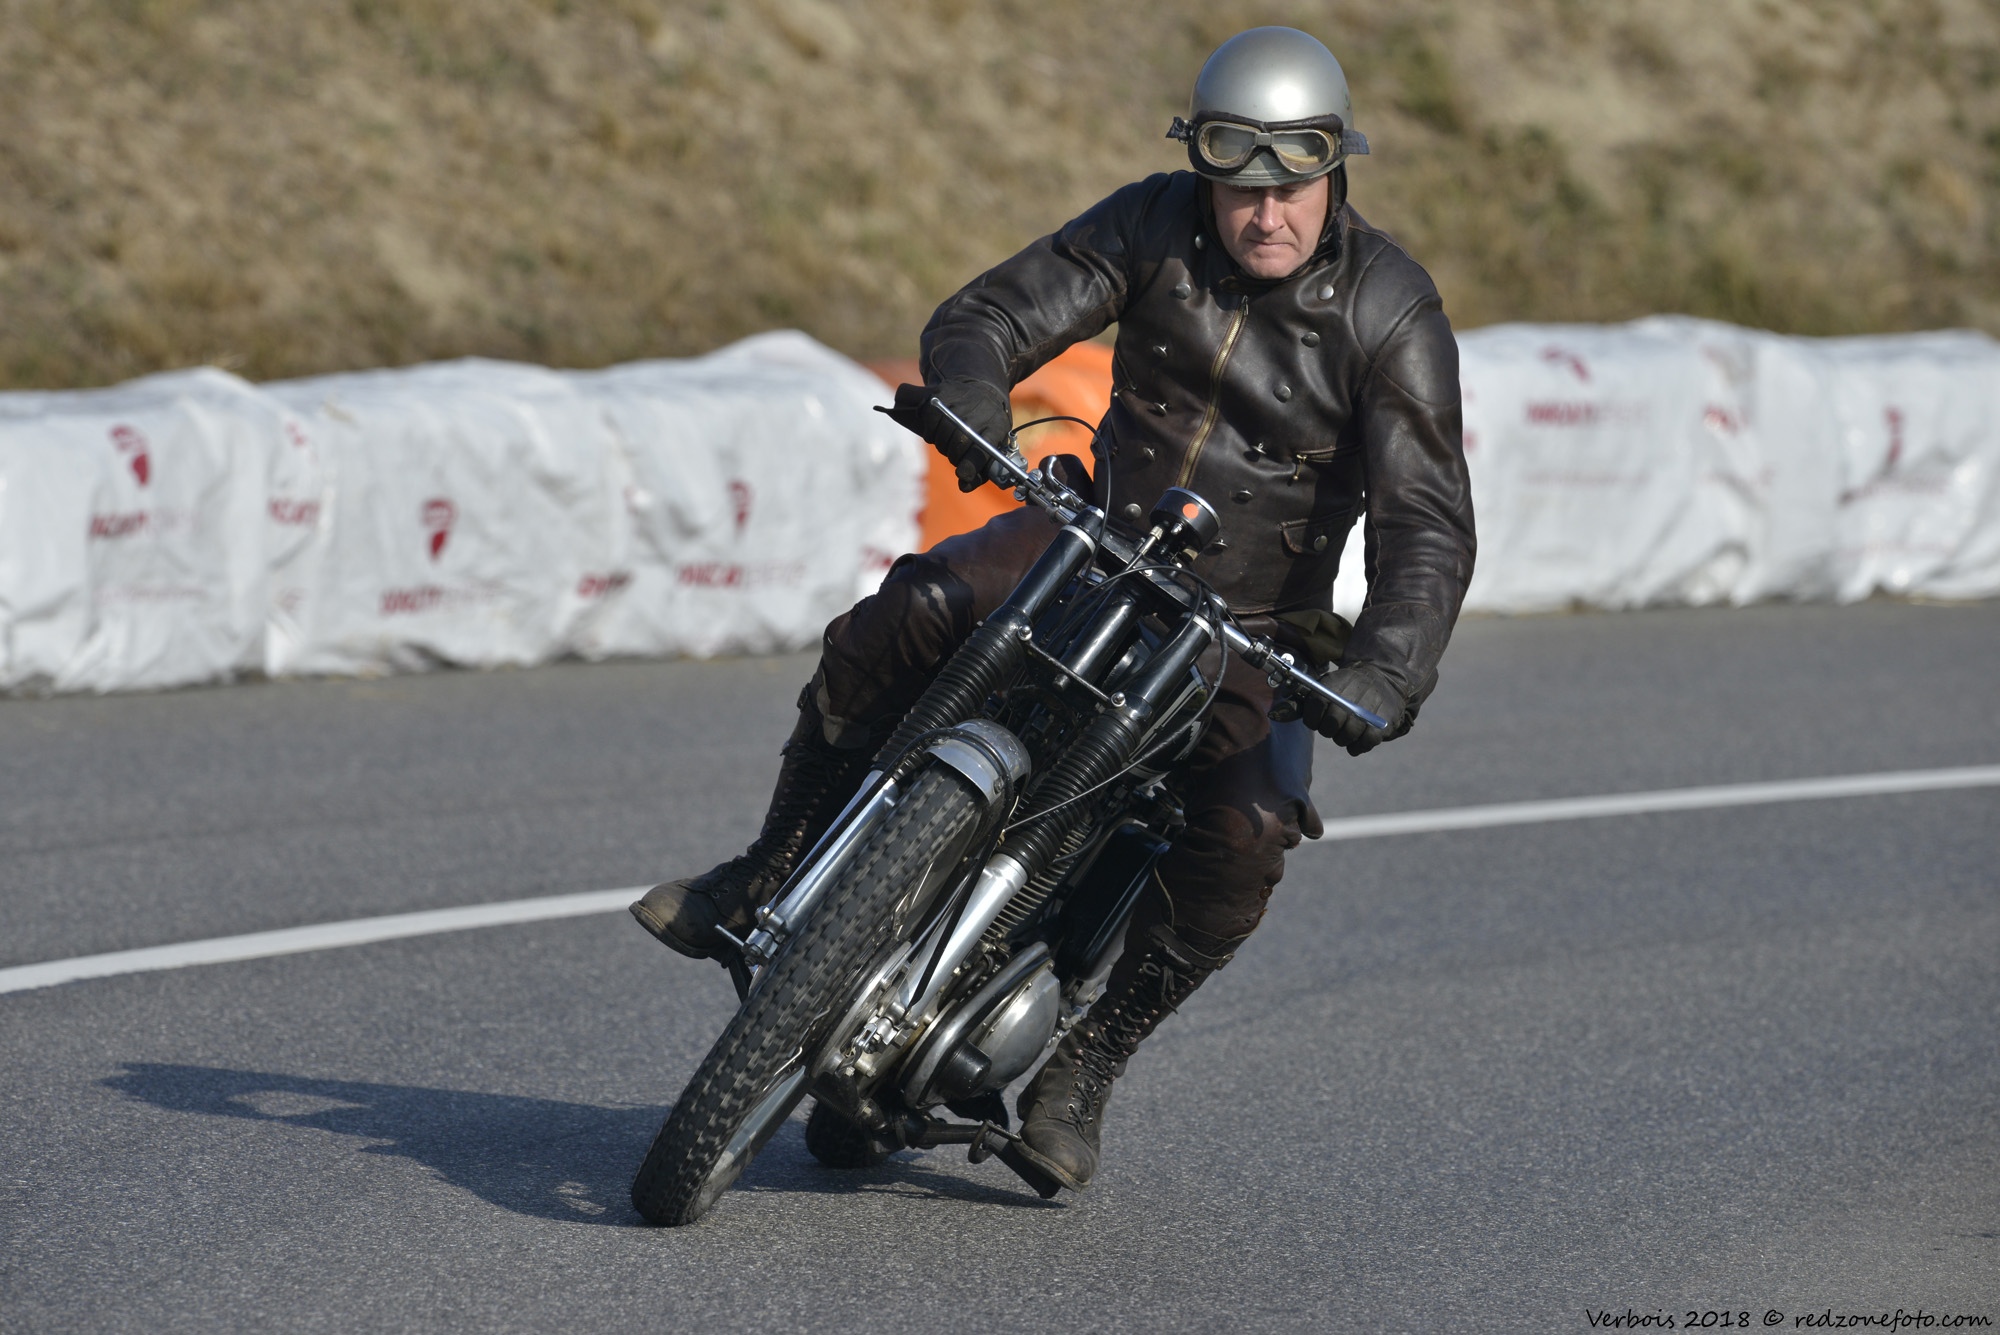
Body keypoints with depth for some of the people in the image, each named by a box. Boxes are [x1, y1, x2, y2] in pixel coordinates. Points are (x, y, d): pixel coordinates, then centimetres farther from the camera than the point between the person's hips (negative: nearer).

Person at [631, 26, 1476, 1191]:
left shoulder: (1390, 312, -17)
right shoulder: (1158, 224, -9)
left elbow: (1429, 528, -22)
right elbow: (995, 314, -13)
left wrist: (1386, 676, -39)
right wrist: (967, 393, -38)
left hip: (1255, 621, -2)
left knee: (1247, 833, -27)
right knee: (903, 618, -24)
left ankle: (1088, 1068, -9)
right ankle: (774, 871, -9)